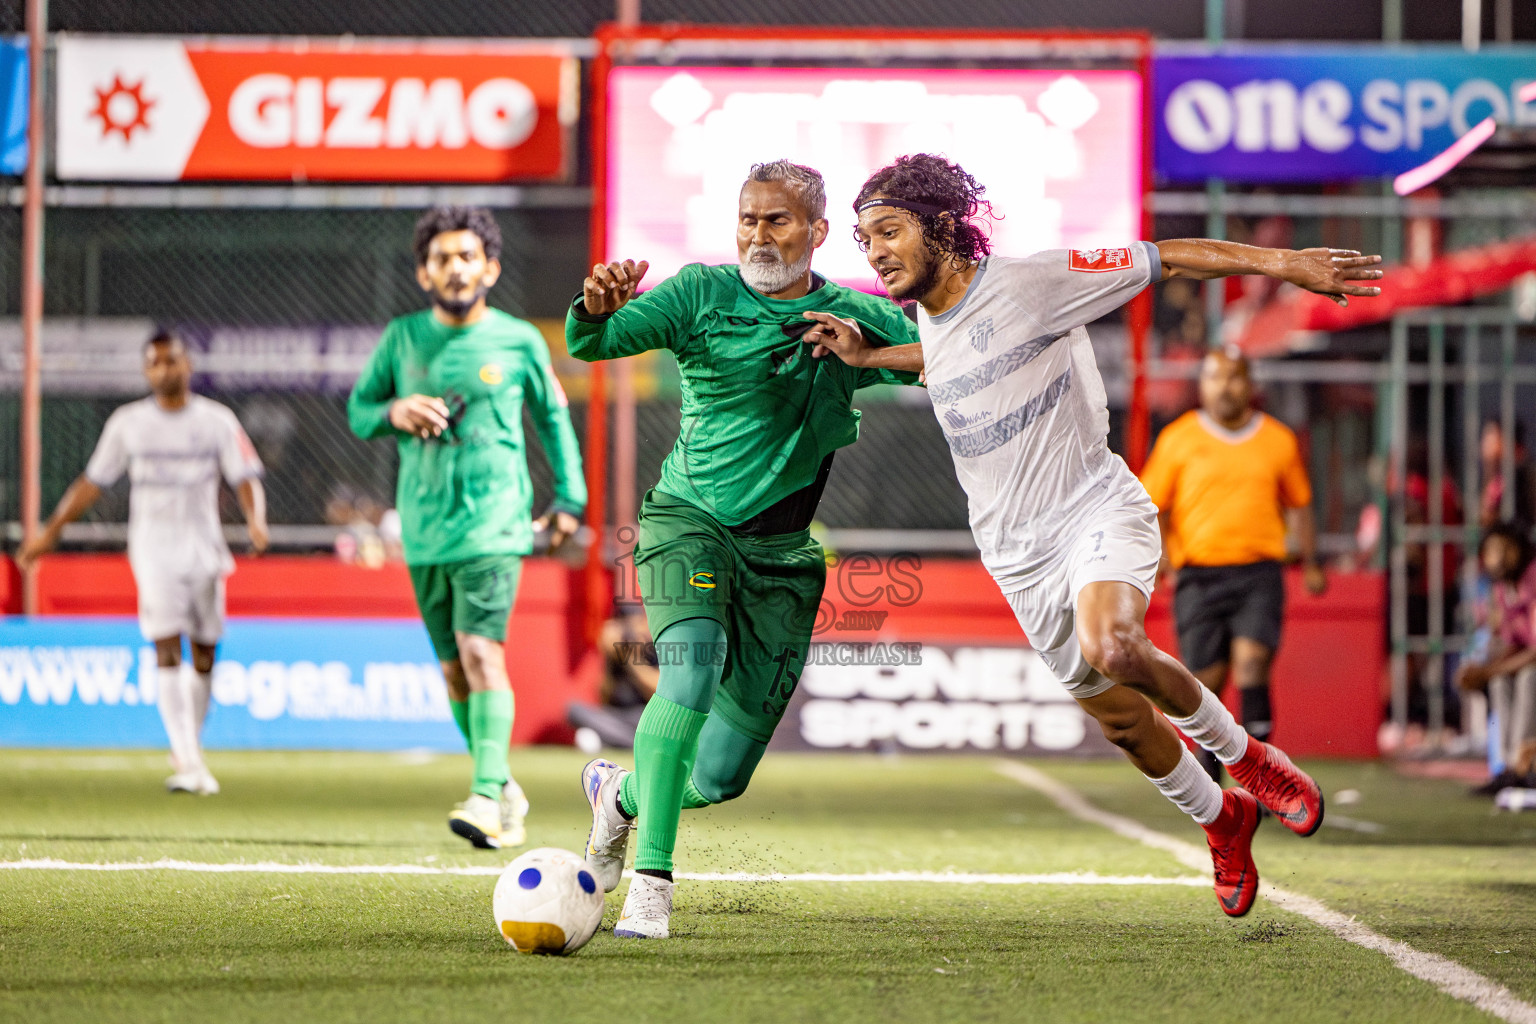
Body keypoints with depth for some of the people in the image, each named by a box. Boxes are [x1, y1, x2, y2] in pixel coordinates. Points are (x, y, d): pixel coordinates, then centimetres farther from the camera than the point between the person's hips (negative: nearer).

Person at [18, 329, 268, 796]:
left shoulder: (217, 420, 4)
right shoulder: (128, 423, 5)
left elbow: (245, 478, -2)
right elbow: (92, 482, 11)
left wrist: (256, 520, -22)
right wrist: (50, 532, 7)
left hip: (206, 549, 2)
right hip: (154, 550, -2)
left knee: (205, 653, 6)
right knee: (167, 650, -14)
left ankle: (188, 753, 23)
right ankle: (187, 761, -22)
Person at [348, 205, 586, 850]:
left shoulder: (519, 341, 2)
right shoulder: (403, 338, 7)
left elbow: (553, 417, 15)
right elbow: (358, 410, 15)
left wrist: (569, 498, 10)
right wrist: (394, 413, -8)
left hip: (494, 523, -4)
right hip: (424, 527, 4)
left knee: (481, 652, -19)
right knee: (454, 669, 7)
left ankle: (487, 799, -25)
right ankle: (507, 796, 20)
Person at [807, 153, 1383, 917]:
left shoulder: (1028, 283, -14)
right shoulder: (926, 324, 7)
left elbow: (1166, 259, -12)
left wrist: (1282, 263, -18)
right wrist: (867, 357, 20)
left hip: (1094, 507, -6)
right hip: (1018, 552, 6)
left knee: (1111, 647, -33)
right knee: (1114, 713, 8)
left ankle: (1237, 751, -8)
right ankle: (1221, 819, 34)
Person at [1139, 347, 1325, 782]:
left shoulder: (1278, 440, 10)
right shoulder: (1178, 439, 7)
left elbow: (1298, 504, 23)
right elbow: (1151, 504, 11)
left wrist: (1310, 563, 23)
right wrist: (1158, 550, -6)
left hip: (1258, 571, 0)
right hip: (1198, 575, 0)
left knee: (1251, 665, -19)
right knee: (1206, 680, 0)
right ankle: (1209, 773, 23)